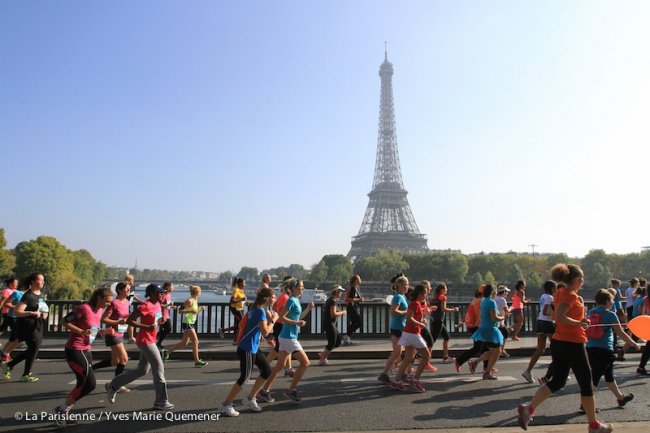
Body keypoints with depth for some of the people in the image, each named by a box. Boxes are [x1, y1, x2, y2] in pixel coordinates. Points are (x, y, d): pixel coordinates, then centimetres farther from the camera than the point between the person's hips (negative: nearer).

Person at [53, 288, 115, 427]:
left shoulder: (99, 311, 9)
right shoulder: (84, 308, -17)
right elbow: (65, 321, -15)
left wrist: (104, 331, 0)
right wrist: (81, 331, -26)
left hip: (86, 350, 9)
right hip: (74, 350, -9)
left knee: (83, 384, 12)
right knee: (90, 383, -10)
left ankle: (63, 413, 23)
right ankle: (61, 409, 4)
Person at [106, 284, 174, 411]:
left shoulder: (157, 304, 9)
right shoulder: (145, 306, -17)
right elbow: (129, 320, -18)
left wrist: (161, 320, 4)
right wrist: (147, 327, -23)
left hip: (150, 341, 9)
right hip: (145, 341, -9)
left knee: (142, 370, 17)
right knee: (159, 368, -7)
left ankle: (113, 385, 32)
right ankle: (161, 402, 1)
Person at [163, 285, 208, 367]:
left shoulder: (195, 300, 12)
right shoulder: (190, 301, -15)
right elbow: (181, 311, -18)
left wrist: (201, 309, 6)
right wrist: (190, 311, -28)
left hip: (191, 323, 10)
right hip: (187, 324, -10)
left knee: (184, 343, 15)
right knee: (195, 341, -6)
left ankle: (167, 352, 25)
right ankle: (197, 361, 0)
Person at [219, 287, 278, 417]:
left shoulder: (256, 309, 11)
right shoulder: (261, 311, -17)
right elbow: (265, 332, -18)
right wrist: (273, 320, -8)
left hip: (253, 348, 10)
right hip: (247, 349, -10)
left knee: (267, 371, 11)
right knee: (244, 377, -3)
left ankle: (250, 399, 22)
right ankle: (225, 406, 8)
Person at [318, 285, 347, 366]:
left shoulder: (330, 300, 14)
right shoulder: (333, 301, -17)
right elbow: (333, 314, -25)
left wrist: (339, 312, 17)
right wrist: (342, 312, -11)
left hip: (332, 324, 10)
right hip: (329, 325, -10)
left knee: (338, 342, 14)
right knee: (331, 344, -2)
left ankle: (322, 354, 19)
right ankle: (322, 359, 8)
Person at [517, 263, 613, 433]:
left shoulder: (561, 292, 9)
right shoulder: (571, 295, -17)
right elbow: (559, 317, -28)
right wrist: (579, 323, -23)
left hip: (558, 342, 8)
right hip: (573, 343, -8)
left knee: (557, 381, 12)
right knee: (586, 384, 8)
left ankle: (528, 408, -2)